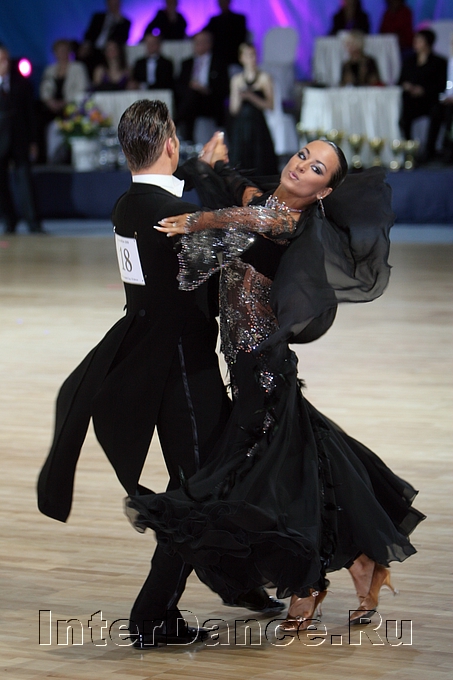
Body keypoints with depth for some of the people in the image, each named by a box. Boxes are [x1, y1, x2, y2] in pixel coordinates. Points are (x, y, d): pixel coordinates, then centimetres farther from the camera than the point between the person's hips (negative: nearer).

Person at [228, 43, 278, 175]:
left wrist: (251, 97, -15)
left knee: (259, 165, -7)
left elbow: (270, 105, -5)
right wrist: (239, 97, -10)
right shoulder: (236, 79, 11)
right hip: (239, 127, 2)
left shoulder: (264, 78, 4)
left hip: (257, 127, -2)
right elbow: (233, 110, 8)